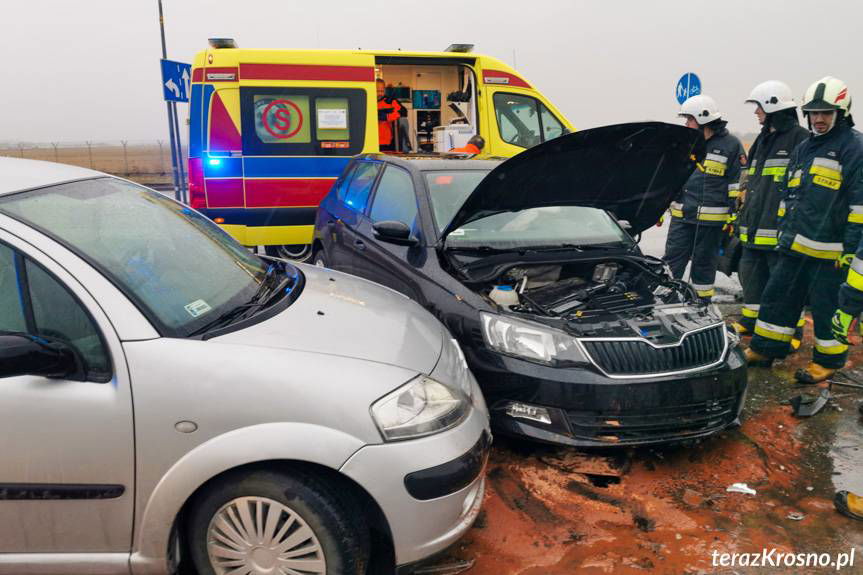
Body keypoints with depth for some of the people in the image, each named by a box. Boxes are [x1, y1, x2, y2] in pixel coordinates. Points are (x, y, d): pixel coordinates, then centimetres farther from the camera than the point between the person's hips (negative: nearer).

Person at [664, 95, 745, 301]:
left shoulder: (731, 145, -2)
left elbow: (738, 184, -1)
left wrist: (733, 215, -5)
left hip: (711, 219, -3)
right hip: (681, 215, 3)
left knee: (704, 263, 8)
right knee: (672, 260, 2)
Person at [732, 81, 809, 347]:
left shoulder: (799, 138, -9)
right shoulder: (763, 139, 18)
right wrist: (745, 215, 23)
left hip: (780, 230, -8)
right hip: (754, 228, 9)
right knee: (751, 275, 16)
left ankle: (792, 331, 11)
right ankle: (750, 321, 30)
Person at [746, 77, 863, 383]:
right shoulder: (803, 148, 16)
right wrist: (784, 232, 21)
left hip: (829, 251, -7)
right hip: (795, 244, 7)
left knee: (829, 306, 5)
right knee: (777, 295, 12)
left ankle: (828, 360, 20)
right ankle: (765, 349, 24)